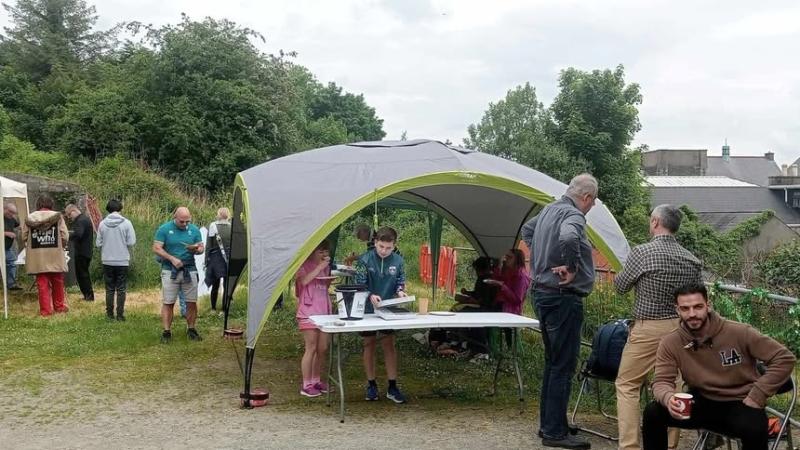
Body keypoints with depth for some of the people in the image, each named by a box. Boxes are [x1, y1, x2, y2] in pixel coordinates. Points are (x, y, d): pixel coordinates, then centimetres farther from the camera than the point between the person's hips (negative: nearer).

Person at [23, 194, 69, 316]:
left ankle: (45, 310, 7)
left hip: (37, 258, 1)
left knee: (42, 284, 6)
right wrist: (61, 246, 10)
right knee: (57, 283, 16)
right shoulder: (57, 216, -6)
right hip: (55, 257, -1)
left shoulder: (30, 218, -1)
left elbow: (24, 237, -2)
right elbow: (65, 236, -10)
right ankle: (59, 306, 27)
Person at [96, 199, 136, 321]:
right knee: (121, 289, 6)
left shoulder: (102, 224, -4)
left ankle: (110, 314, 14)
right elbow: (131, 242, -10)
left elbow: (98, 243, -1)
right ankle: (120, 314, 6)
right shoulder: (126, 223, -9)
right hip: (122, 261, -2)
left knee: (109, 289, 11)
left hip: (107, 261, 2)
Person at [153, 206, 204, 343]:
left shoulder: (194, 230, 6)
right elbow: (156, 248, -6)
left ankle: (191, 330, 17)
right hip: (170, 271, -2)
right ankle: (166, 332, 5)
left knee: (192, 302, 4)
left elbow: (201, 248, 10)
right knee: (168, 303, 0)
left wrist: (196, 249, -15)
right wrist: (172, 259, -16)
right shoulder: (164, 229, -3)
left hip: (189, 270, 3)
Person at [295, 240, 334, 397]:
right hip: (308, 312, -7)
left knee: (322, 349, 9)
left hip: (324, 312, 7)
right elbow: (303, 280, -23)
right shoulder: (303, 265, -5)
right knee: (311, 349, -6)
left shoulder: (325, 265, 15)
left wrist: (332, 279, 3)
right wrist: (319, 268, -22)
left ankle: (316, 380, 21)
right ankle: (306, 386, 1)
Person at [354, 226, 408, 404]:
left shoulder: (398, 261, -6)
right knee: (369, 345, 8)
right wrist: (370, 296, -30)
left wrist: (400, 291, -16)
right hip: (368, 310, -1)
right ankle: (371, 385, 19)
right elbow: (359, 285, -12)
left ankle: (392, 387, 8)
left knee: (389, 345, 3)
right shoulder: (365, 260, -13)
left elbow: (400, 282, 5)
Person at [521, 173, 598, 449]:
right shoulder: (573, 215, -16)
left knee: (552, 362, 18)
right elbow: (568, 238, -39)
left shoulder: (549, 210, 12)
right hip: (563, 298, -10)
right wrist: (570, 268, -24)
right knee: (563, 366, -3)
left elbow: (527, 230, 30)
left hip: (542, 293, 10)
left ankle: (547, 423, 26)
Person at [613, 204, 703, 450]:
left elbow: (620, 286, 1)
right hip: (680, 328, 5)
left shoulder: (642, 252, -12)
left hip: (648, 329, -5)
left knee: (627, 385, 5)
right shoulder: (692, 260, 3)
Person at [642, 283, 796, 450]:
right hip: (702, 402, 2)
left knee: (754, 428, -37)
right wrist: (669, 398, -38)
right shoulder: (670, 343, -10)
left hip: (740, 404, -2)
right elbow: (662, 381, -12)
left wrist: (756, 397, -17)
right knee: (653, 412, -21)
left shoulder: (739, 332, -17)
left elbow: (784, 358, -13)